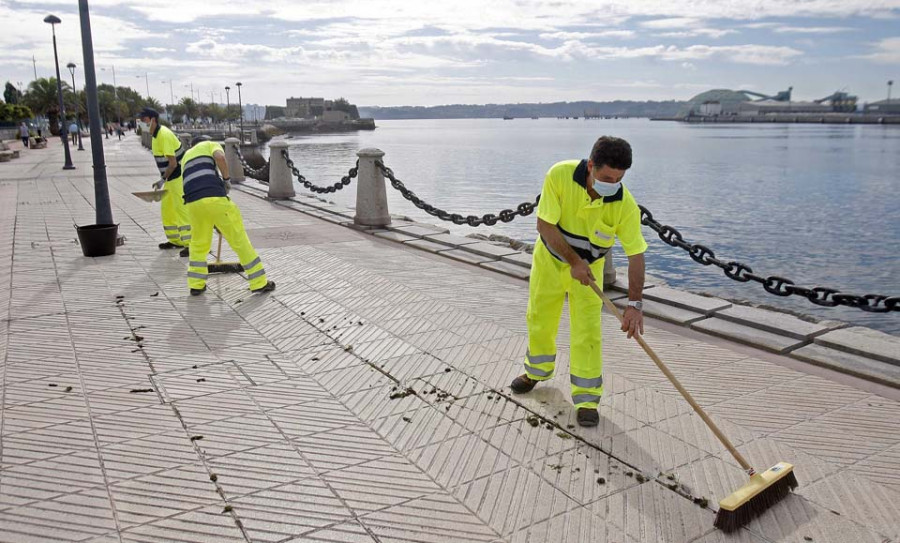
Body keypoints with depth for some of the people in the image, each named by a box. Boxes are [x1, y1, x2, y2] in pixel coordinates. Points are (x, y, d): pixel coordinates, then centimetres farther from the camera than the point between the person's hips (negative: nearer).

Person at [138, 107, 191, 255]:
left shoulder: (164, 135, -20)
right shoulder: (156, 134, 10)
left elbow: (172, 163, -22)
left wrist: (162, 180, -15)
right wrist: (164, 179, 18)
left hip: (179, 177, -10)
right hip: (171, 178, 10)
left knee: (181, 209, -12)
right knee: (166, 209, 16)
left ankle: (190, 244, -11)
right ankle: (175, 240, 26)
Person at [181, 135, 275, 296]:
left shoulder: (186, 156, 33)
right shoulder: (211, 145, 19)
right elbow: (219, 156, -8)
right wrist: (226, 179, 6)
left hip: (193, 203, 5)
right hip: (215, 198, -4)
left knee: (198, 244, 23)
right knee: (239, 239, 3)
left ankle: (195, 284, 21)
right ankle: (259, 282, 6)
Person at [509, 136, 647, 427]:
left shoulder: (625, 204, -27)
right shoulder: (560, 175, -30)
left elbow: (636, 255, -24)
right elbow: (544, 225, -24)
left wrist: (634, 304, -31)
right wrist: (574, 261, -28)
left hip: (589, 267, -1)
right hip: (549, 258, 1)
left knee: (587, 330, -6)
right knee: (539, 319, 16)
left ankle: (587, 399, 9)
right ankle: (537, 371, 43)